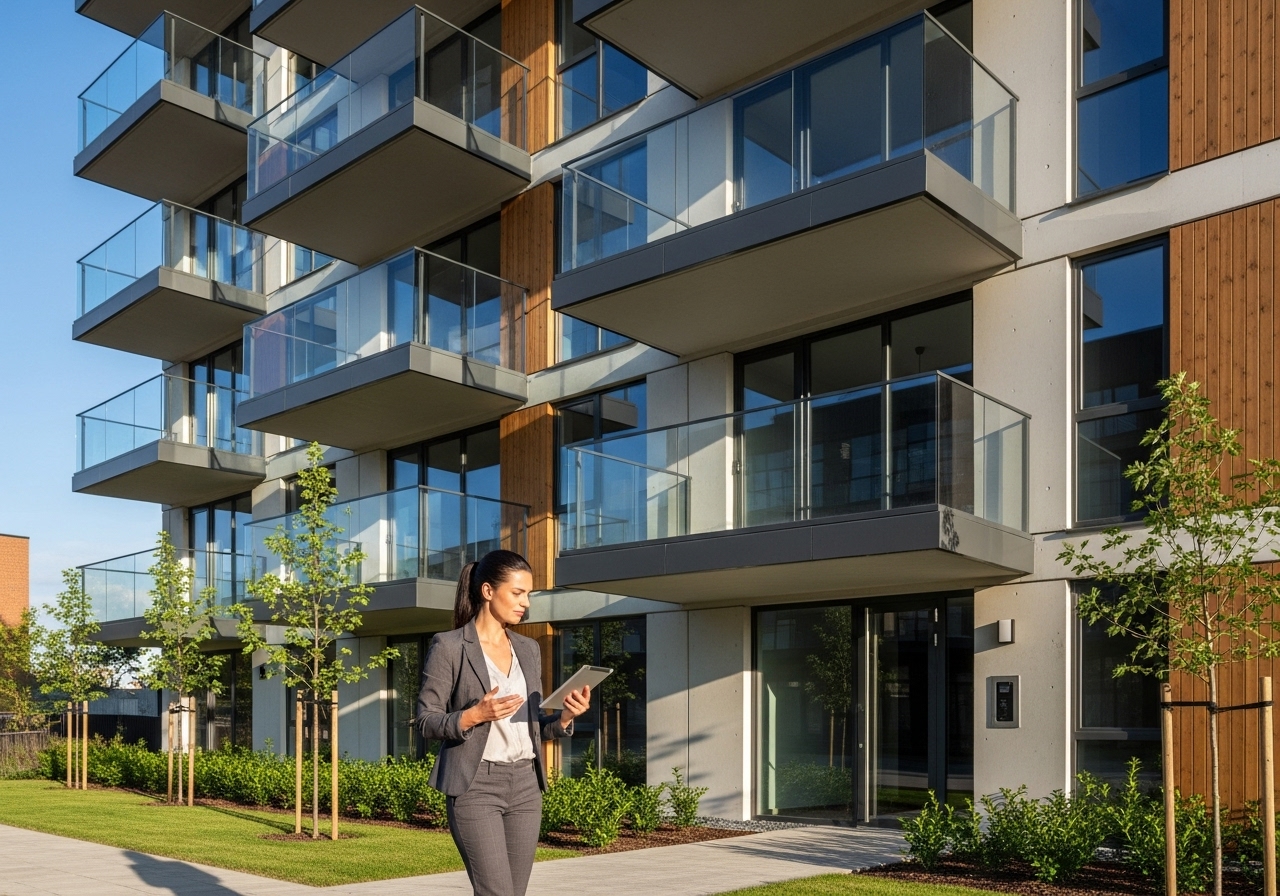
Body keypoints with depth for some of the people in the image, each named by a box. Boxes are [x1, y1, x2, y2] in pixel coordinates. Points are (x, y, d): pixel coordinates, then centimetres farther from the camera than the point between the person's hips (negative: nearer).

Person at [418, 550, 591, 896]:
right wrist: (473, 715, -23)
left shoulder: (529, 649, 12)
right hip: (475, 786, -6)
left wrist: (565, 716, -4)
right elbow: (427, 721, -6)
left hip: (525, 786, 6)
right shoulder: (448, 646, -5)